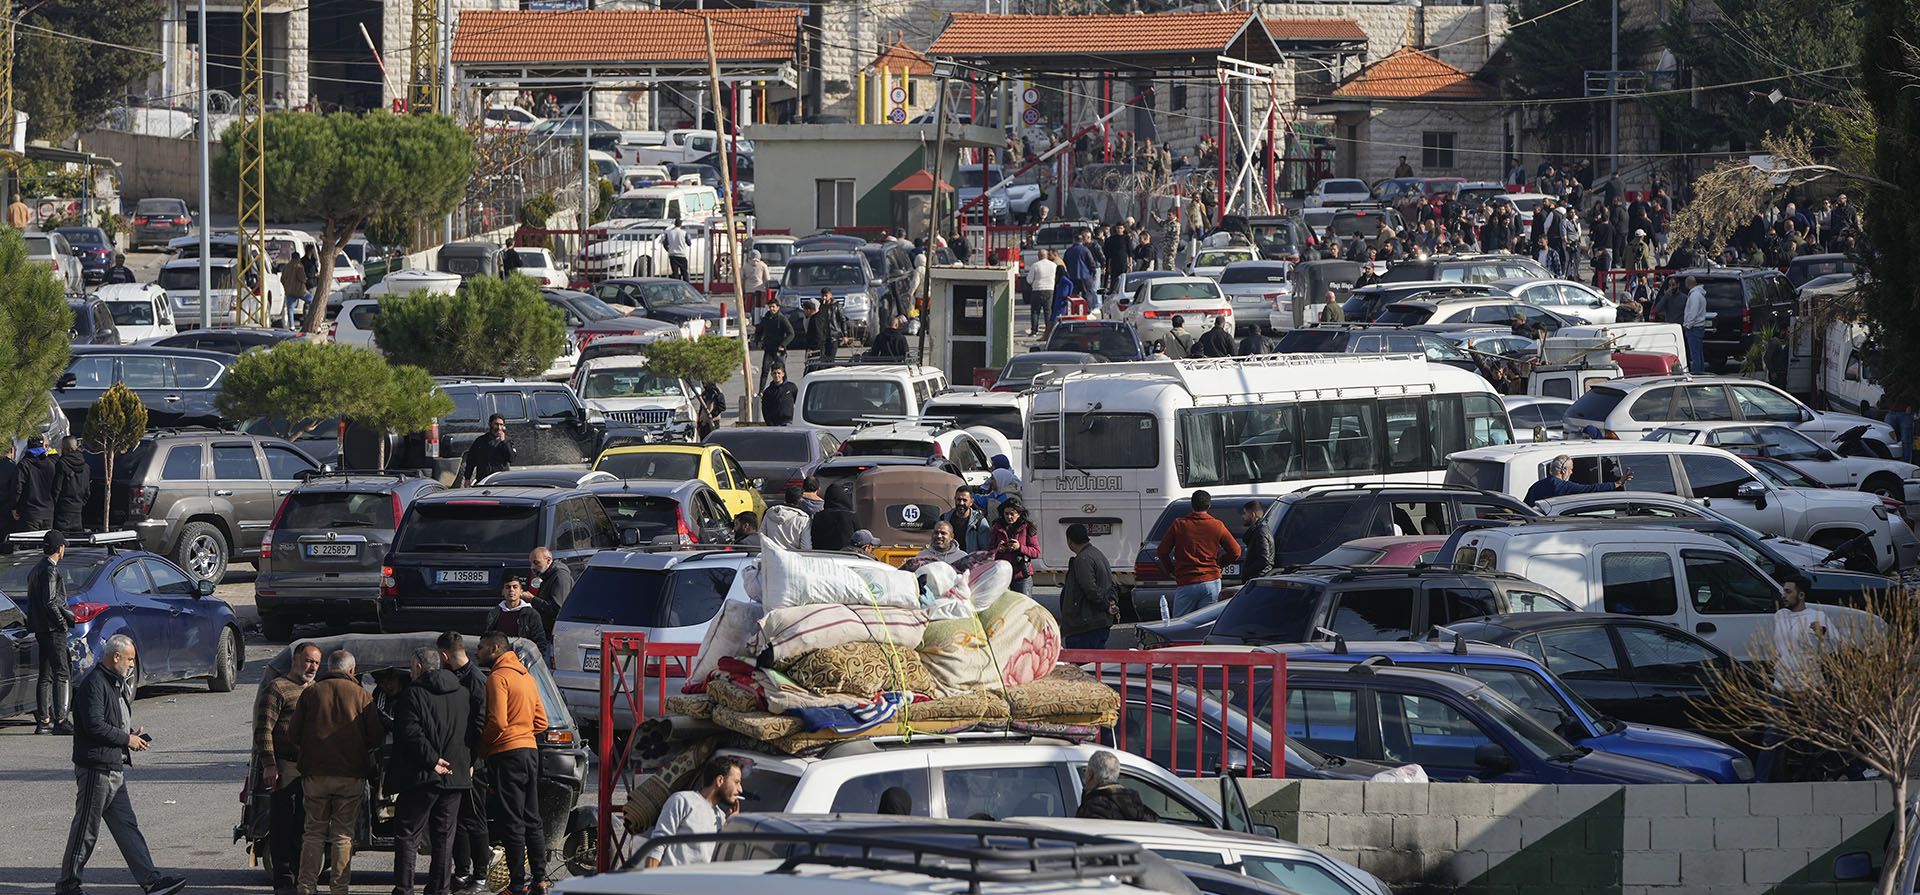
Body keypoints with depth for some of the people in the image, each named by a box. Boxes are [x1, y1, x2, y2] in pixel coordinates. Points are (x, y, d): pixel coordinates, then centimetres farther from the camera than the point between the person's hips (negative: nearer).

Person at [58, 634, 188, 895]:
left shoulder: (114, 683, 18)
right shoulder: (94, 683, -14)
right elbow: (95, 726, -22)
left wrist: (131, 733, 10)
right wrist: (127, 739, -13)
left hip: (114, 770, 10)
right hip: (95, 768, -10)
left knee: (127, 827, 6)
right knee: (86, 830, -2)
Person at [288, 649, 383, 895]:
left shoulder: (310, 693, 2)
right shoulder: (361, 695, 0)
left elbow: (293, 736, 2)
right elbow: (376, 736, 0)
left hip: (314, 773, 1)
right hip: (350, 775, -1)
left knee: (315, 832, 9)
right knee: (343, 835, 5)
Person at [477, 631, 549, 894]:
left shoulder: (498, 678, -11)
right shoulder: (526, 676, 16)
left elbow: (497, 722, -19)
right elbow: (541, 722, 18)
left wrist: (480, 748, -5)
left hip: (506, 754, -8)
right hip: (530, 751, 8)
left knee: (511, 822, -5)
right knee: (532, 820, 12)